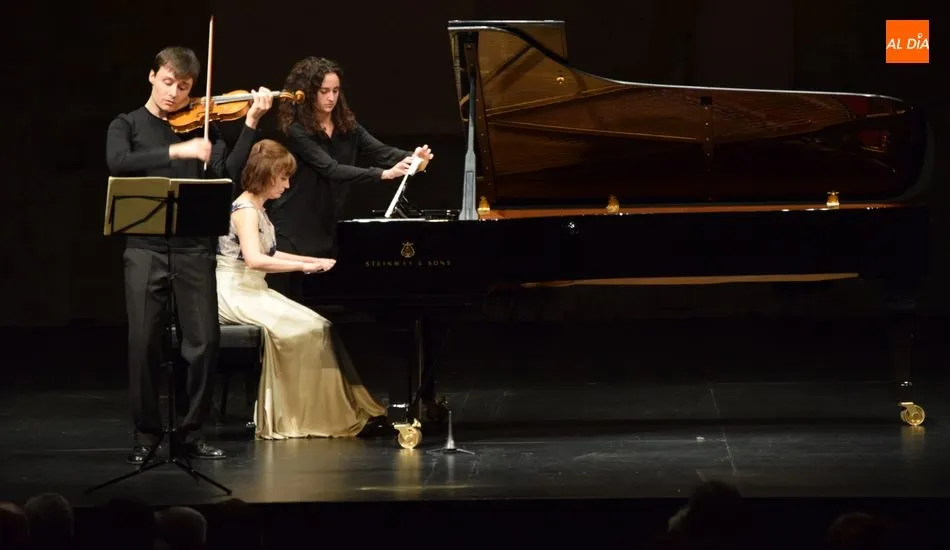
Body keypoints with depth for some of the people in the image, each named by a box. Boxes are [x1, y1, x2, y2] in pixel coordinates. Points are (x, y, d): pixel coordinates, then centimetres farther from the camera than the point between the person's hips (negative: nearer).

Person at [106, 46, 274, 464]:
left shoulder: (200, 127, 13)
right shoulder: (127, 126, 8)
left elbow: (228, 172, -1)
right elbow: (118, 162, -15)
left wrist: (251, 124, -10)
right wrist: (176, 151, -24)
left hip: (194, 247, 2)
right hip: (145, 246, -2)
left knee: (205, 341, -3)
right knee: (143, 342, -5)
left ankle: (193, 432, 10)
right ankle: (146, 434, 7)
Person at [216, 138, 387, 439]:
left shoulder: (256, 209, 16)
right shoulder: (245, 209, -15)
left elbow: (269, 254, 25)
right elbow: (253, 259, -29)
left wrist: (316, 261, 19)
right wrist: (304, 266, -25)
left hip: (253, 290, 9)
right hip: (236, 293, -9)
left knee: (318, 326, -6)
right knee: (309, 328, -20)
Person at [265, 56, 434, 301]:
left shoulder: (346, 126, 5)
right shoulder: (296, 130, -15)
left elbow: (381, 151, -6)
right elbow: (331, 169, -25)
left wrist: (412, 158, -28)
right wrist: (384, 174, -33)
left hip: (326, 229, 6)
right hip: (293, 231, -6)